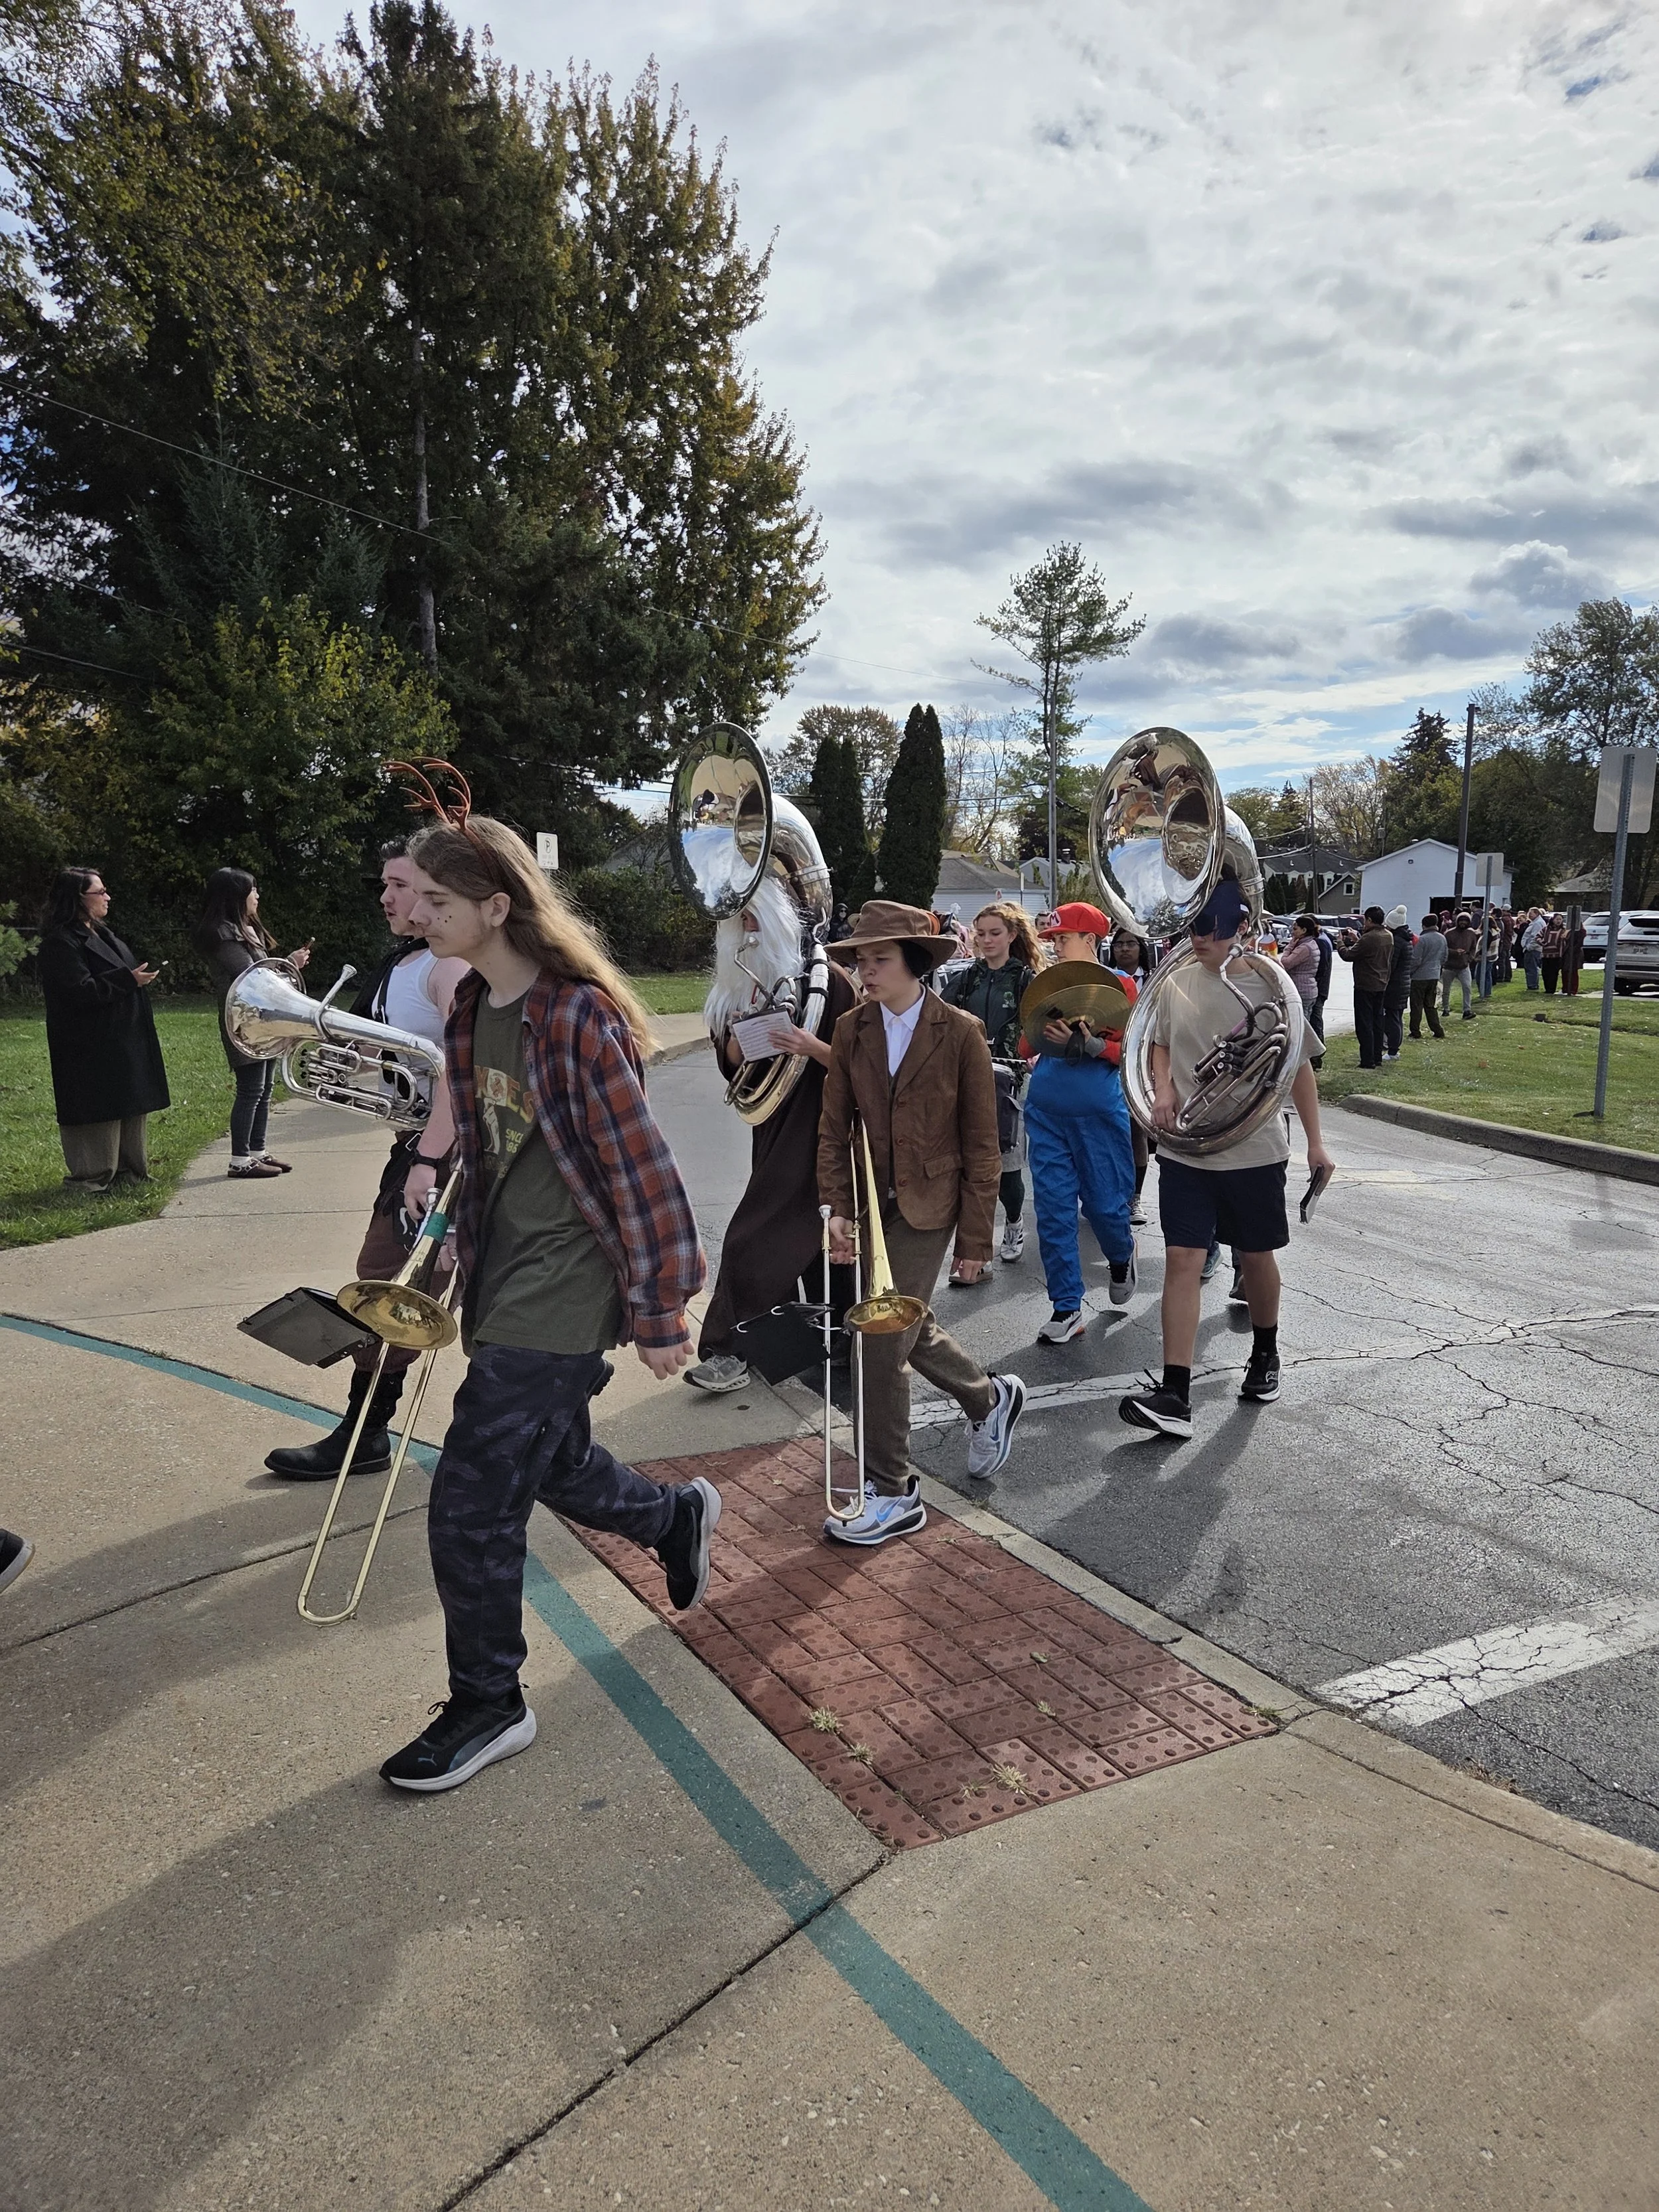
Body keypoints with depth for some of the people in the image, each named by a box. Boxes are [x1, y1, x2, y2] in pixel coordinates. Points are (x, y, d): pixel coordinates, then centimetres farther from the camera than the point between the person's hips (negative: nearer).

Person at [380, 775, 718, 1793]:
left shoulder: (579, 1018, -21)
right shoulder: (472, 1008, 5)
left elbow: (642, 1172, -19)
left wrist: (661, 1315, -16)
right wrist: (469, 1251, 21)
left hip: (564, 1288, -8)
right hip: (504, 1278, 8)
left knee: (473, 1505, -2)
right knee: (553, 1462, 21)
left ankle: (490, 1707, 19)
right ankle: (681, 1516, 49)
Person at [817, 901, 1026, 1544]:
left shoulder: (960, 1033, -10)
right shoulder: (851, 1029, 1)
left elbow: (981, 1144, -7)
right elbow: (834, 1127, 3)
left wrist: (976, 1236, -7)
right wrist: (837, 1208, -8)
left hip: (927, 1206, -5)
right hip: (872, 1201, 5)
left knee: (884, 1342, -7)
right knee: (909, 1327, 18)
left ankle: (892, 1494, 8)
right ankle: (990, 1399, 47)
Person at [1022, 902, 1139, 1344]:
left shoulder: (1117, 984, -3)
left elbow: (1127, 1051, -8)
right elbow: (1029, 1045, 14)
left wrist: (1085, 1042, -23)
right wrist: (1036, 1042, -9)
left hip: (1097, 1109, -4)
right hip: (1046, 1108, 4)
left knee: (1103, 1201, 4)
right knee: (1052, 1207, 1)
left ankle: (1122, 1256, 40)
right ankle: (1067, 1308, 10)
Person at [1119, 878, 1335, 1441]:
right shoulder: (1176, 979, -1)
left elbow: (1299, 1067, 0)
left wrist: (1315, 1141, 1)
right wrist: (1162, 1090, -5)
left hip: (1255, 1150, -2)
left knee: (1256, 1256, 15)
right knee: (1181, 1261, -6)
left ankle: (1265, 1355, 42)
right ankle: (1175, 1395, -7)